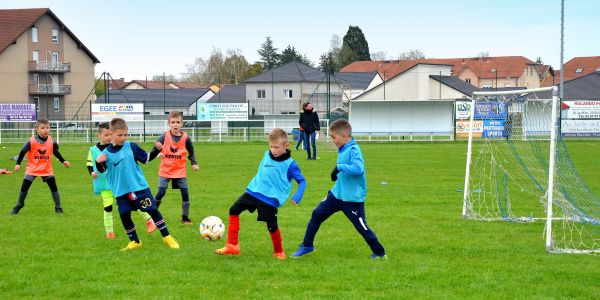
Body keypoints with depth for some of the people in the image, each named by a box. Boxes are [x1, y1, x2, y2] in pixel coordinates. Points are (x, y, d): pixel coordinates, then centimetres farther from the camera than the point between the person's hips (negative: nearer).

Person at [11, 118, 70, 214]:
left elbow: (56, 152, 12)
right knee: (24, 187, -2)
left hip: (47, 169, 2)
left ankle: (58, 207, 10)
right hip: (32, 168, -2)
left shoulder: (52, 141, -7)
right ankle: (19, 205, 19)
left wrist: (63, 161, 10)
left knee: (54, 187, -3)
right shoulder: (31, 141, -16)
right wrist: (18, 163, -11)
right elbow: (23, 151, -6)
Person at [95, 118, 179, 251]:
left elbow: (146, 158, 9)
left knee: (153, 210, 0)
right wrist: (98, 162, -16)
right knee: (124, 215, 3)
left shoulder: (131, 146, -2)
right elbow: (102, 170, 3)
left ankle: (167, 237, 9)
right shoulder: (106, 153, -4)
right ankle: (134, 241, 21)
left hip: (140, 187, -1)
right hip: (121, 191, 1)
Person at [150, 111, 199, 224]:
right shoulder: (165, 136, -10)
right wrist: (157, 148, -30)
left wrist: (194, 163, -4)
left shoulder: (185, 137, -6)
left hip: (180, 171, 2)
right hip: (165, 170, -1)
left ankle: (185, 217, 12)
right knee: (161, 192, -8)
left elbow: (191, 152, 8)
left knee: (185, 193, -2)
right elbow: (154, 152, -8)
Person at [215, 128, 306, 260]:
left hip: (270, 199, -6)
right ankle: (232, 246, 2)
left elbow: (302, 181, -4)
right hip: (254, 191, 6)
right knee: (234, 210, -3)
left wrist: (297, 197, -17)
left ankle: (279, 252, 24)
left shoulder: (289, 164, -9)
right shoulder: (266, 155, 9)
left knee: (272, 226, -4)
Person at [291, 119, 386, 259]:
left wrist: (339, 167, -33)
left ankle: (380, 253, 15)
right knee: (317, 215, 8)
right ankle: (307, 246, 21)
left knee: (362, 227, -2)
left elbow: (359, 169, -37)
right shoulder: (343, 149, 7)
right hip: (337, 194, 9)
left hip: (353, 199, -9)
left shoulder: (354, 150, -21)